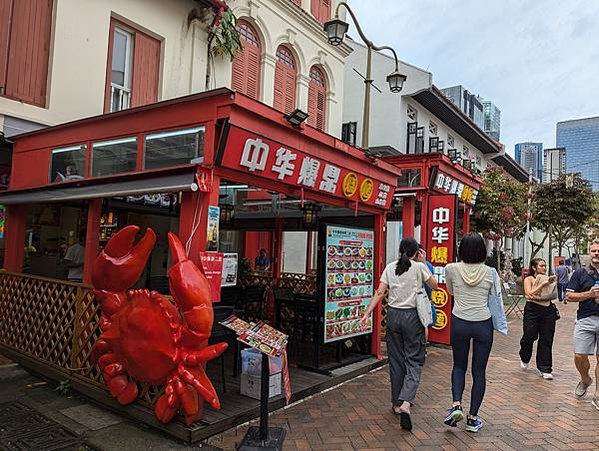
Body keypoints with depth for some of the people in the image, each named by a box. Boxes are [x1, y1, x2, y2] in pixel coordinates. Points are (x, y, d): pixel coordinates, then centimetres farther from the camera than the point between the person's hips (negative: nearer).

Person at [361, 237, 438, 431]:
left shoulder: (390, 267, 4)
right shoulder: (419, 267, -4)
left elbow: (380, 293, -4)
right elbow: (434, 285, 10)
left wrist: (367, 313, -5)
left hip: (393, 315, 3)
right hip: (413, 316, -3)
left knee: (396, 360, 13)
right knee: (414, 360, 4)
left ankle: (397, 403, 23)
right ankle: (406, 402, -14)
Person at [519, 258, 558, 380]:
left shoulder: (548, 279, 9)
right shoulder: (529, 279, 1)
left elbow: (554, 295, 0)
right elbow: (529, 293, -13)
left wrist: (539, 297, -15)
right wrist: (543, 284, -19)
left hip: (548, 311, 3)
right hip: (532, 310, -3)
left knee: (546, 340, 4)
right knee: (529, 337, 0)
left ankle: (545, 369, 14)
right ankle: (524, 359, 31)